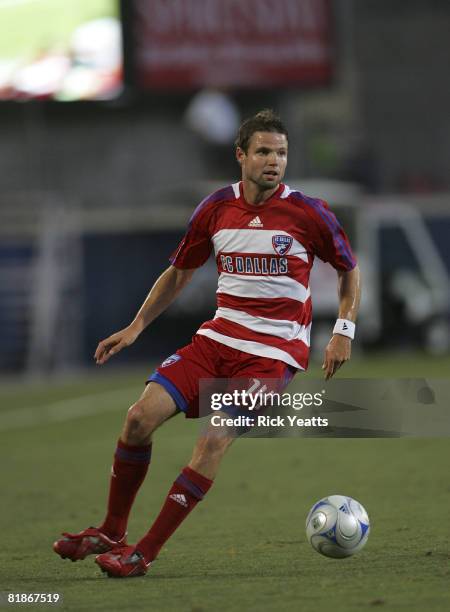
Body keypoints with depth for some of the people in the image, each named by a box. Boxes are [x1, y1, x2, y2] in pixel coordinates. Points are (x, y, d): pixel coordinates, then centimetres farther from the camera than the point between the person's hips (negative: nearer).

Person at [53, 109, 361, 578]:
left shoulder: (308, 214, -7)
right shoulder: (215, 210, 3)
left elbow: (349, 271, 7)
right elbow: (179, 272, 17)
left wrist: (343, 331, -4)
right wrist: (135, 327, 11)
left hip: (274, 352, -4)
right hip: (218, 337, 4)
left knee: (215, 441, -21)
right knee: (141, 415, -11)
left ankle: (143, 554, -14)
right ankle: (111, 532, 5)